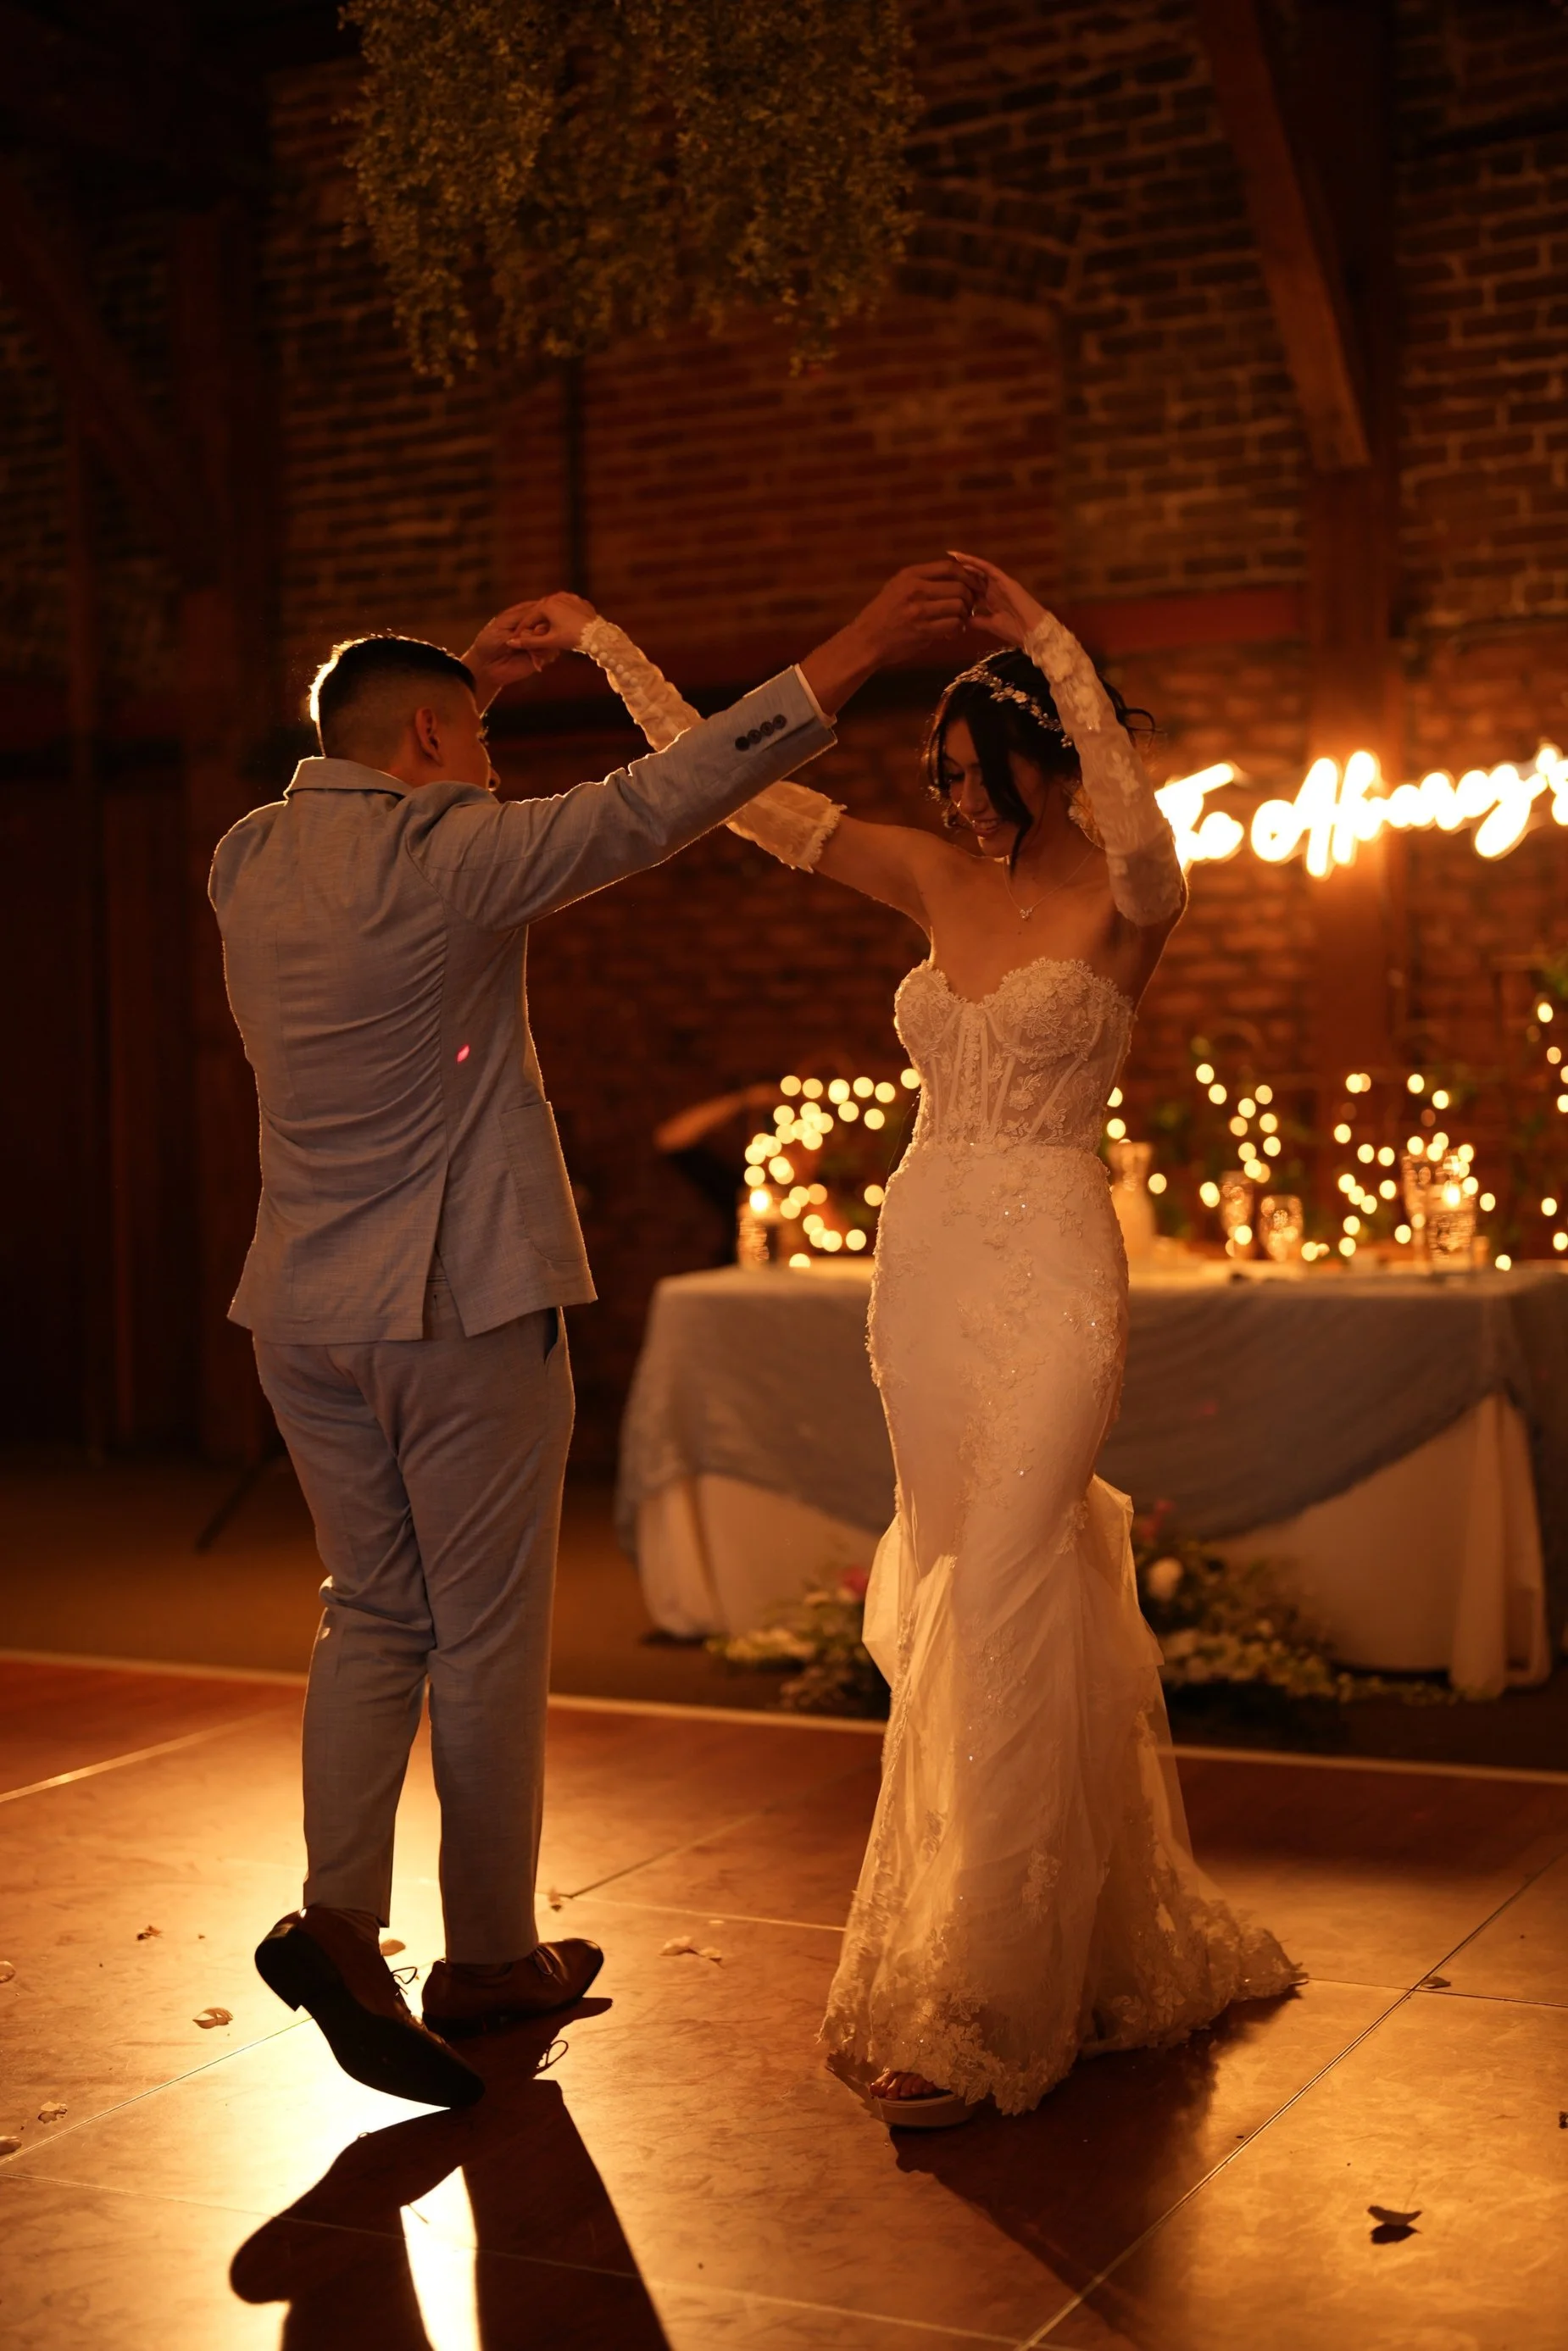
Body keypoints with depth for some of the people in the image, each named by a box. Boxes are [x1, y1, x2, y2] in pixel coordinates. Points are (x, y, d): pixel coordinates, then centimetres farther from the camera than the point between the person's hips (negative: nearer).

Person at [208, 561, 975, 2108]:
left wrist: (471, 672, 28)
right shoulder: (449, 857, -14)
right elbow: (657, 802, -17)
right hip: (463, 1302, -6)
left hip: (305, 1311, 7)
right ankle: (489, 1957, 19)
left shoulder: (250, 861, 6)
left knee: (371, 1614, 16)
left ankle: (338, 1917, 1)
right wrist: (846, 659, -14)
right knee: (487, 1634, 7)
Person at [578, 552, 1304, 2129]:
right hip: (924, 1270, 6)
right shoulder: (937, 879, 10)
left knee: (996, 1615, -11)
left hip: (1049, 1281, -6)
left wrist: (1049, 644, -32)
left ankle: (973, 2015, -5)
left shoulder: (1121, 903, -6)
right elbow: (742, 792, 10)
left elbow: (1141, 838, -31)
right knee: (1037, 1606, 13)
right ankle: (1102, 1942, 27)